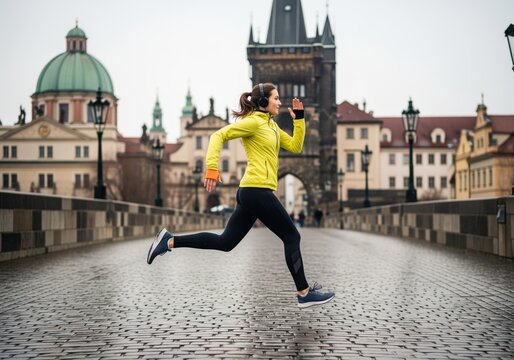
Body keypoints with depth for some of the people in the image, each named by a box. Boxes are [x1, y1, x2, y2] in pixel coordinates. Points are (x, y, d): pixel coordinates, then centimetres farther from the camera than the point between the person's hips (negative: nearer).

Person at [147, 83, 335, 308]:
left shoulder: (271, 125, 21)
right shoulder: (253, 121, -7)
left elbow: (296, 146, 20)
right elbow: (219, 135, -15)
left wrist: (299, 118, 12)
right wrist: (212, 168, -25)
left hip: (251, 192, 10)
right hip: (258, 190, -10)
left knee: (225, 242, 10)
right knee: (291, 236, 0)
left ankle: (170, 241, 9)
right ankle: (305, 293, 6)